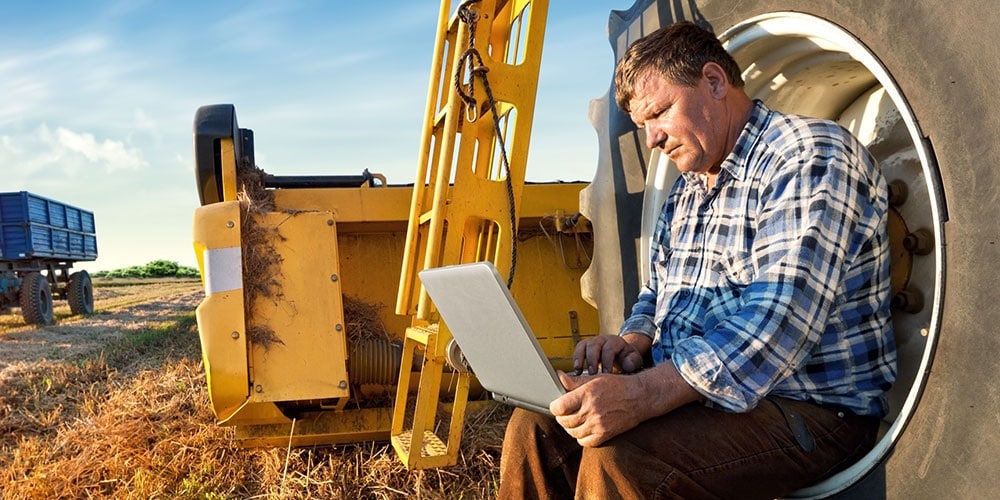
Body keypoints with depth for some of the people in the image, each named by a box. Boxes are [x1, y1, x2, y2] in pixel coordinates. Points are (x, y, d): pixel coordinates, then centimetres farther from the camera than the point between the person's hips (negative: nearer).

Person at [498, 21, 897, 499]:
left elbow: (781, 320, -26)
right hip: (688, 387, 8)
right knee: (536, 425, -6)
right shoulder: (686, 191, 14)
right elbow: (656, 294, 22)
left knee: (617, 455, -30)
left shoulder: (810, 155, -14)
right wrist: (634, 340, -3)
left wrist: (643, 394, -35)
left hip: (811, 408, -7)